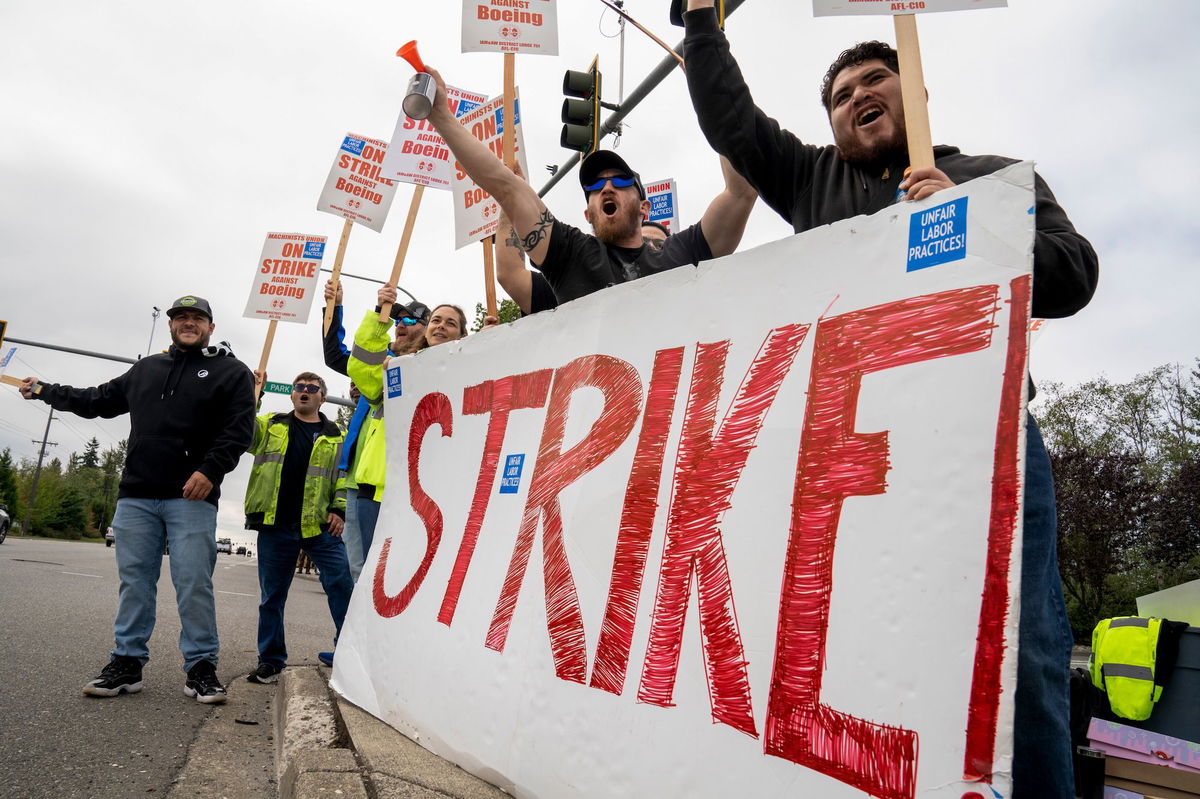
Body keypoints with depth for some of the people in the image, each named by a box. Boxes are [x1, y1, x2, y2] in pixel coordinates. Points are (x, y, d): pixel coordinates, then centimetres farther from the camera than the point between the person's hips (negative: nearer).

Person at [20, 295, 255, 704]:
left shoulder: (231, 371, 4)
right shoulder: (146, 368, 22)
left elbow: (239, 428, -7)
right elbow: (99, 400, 33)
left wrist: (211, 470, -18)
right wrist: (45, 391, 37)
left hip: (192, 496, -5)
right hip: (136, 494, 5)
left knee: (194, 584, -6)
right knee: (135, 582, 7)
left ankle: (201, 667, 2)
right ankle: (127, 663, 16)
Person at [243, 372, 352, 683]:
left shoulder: (337, 436, 12)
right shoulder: (271, 425, 15)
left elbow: (346, 474, 8)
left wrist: (340, 509, -5)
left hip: (320, 526, -1)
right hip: (275, 526, 1)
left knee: (342, 586, -5)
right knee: (271, 595, 9)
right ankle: (271, 660, 21)